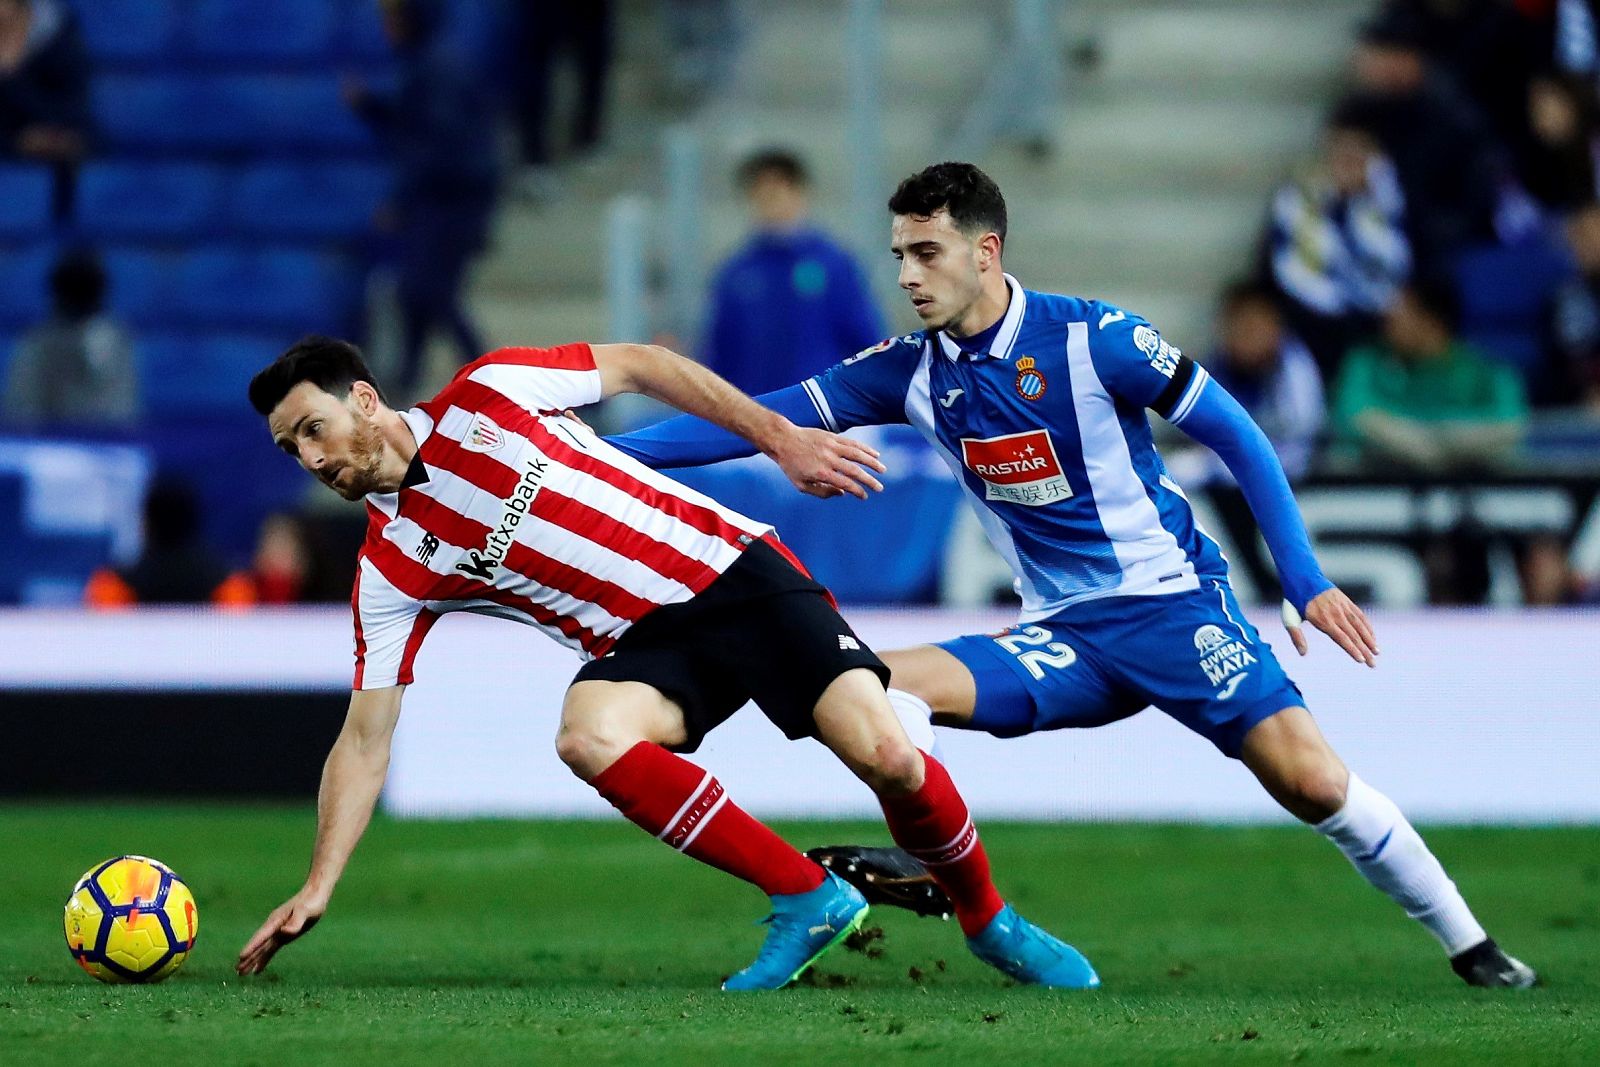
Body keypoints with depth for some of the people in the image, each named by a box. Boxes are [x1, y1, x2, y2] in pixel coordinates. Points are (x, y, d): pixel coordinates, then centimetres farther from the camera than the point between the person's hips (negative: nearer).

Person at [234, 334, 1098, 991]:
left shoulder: (483, 395, -6)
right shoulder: (391, 570, -1)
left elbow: (638, 366, 3)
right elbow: (365, 741, 0)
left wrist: (781, 439, -2)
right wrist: (317, 889, -9)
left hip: (732, 569, -2)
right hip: (646, 644, 2)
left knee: (884, 755, -20)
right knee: (588, 738, -31)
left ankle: (985, 917, 11)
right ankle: (806, 899, -13)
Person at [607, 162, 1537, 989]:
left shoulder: (1093, 338, -12)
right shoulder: (912, 373, 1)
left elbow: (1236, 435, -7)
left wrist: (1306, 579, -12)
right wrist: (598, 452, -9)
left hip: (1174, 605, -5)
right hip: (1065, 639, 5)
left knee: (1311, 780, -18)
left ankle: (1468, 944, -2)